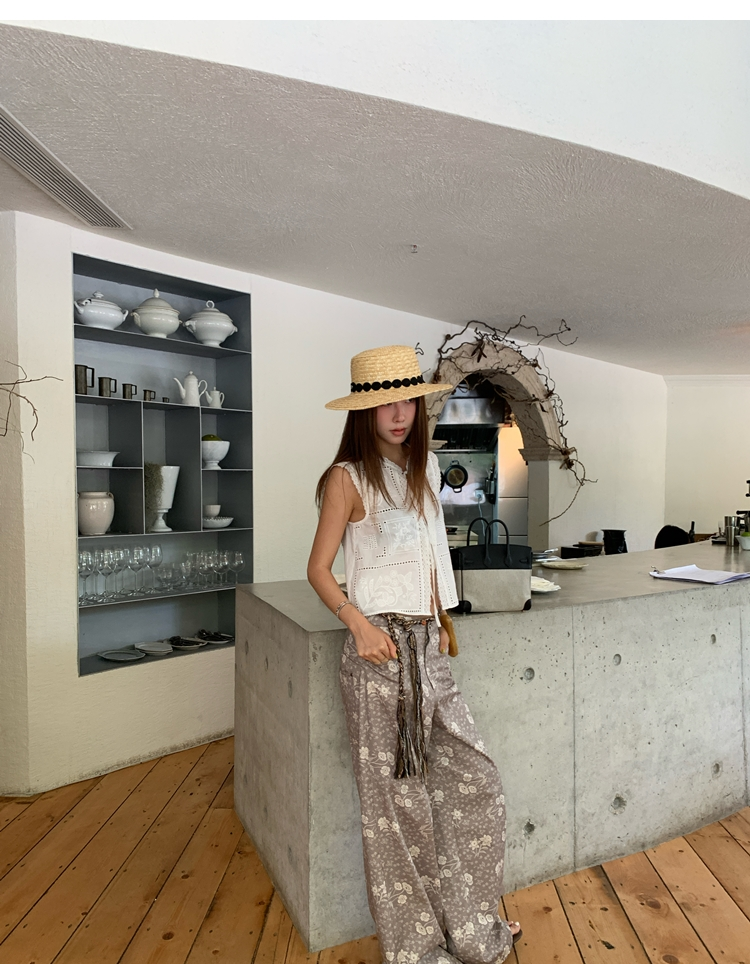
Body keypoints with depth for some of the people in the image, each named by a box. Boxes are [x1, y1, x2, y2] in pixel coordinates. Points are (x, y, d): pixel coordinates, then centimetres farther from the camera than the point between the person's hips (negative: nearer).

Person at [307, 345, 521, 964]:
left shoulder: (424, 467, 11)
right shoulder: (349, 477, -8)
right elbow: (319, 570, -6)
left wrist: (438, 621, 11)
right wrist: (359, 623, -20)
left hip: (427, 642, 6)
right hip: (380, 645, -6)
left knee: (472, 777, 12)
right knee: (397, 795, 8)